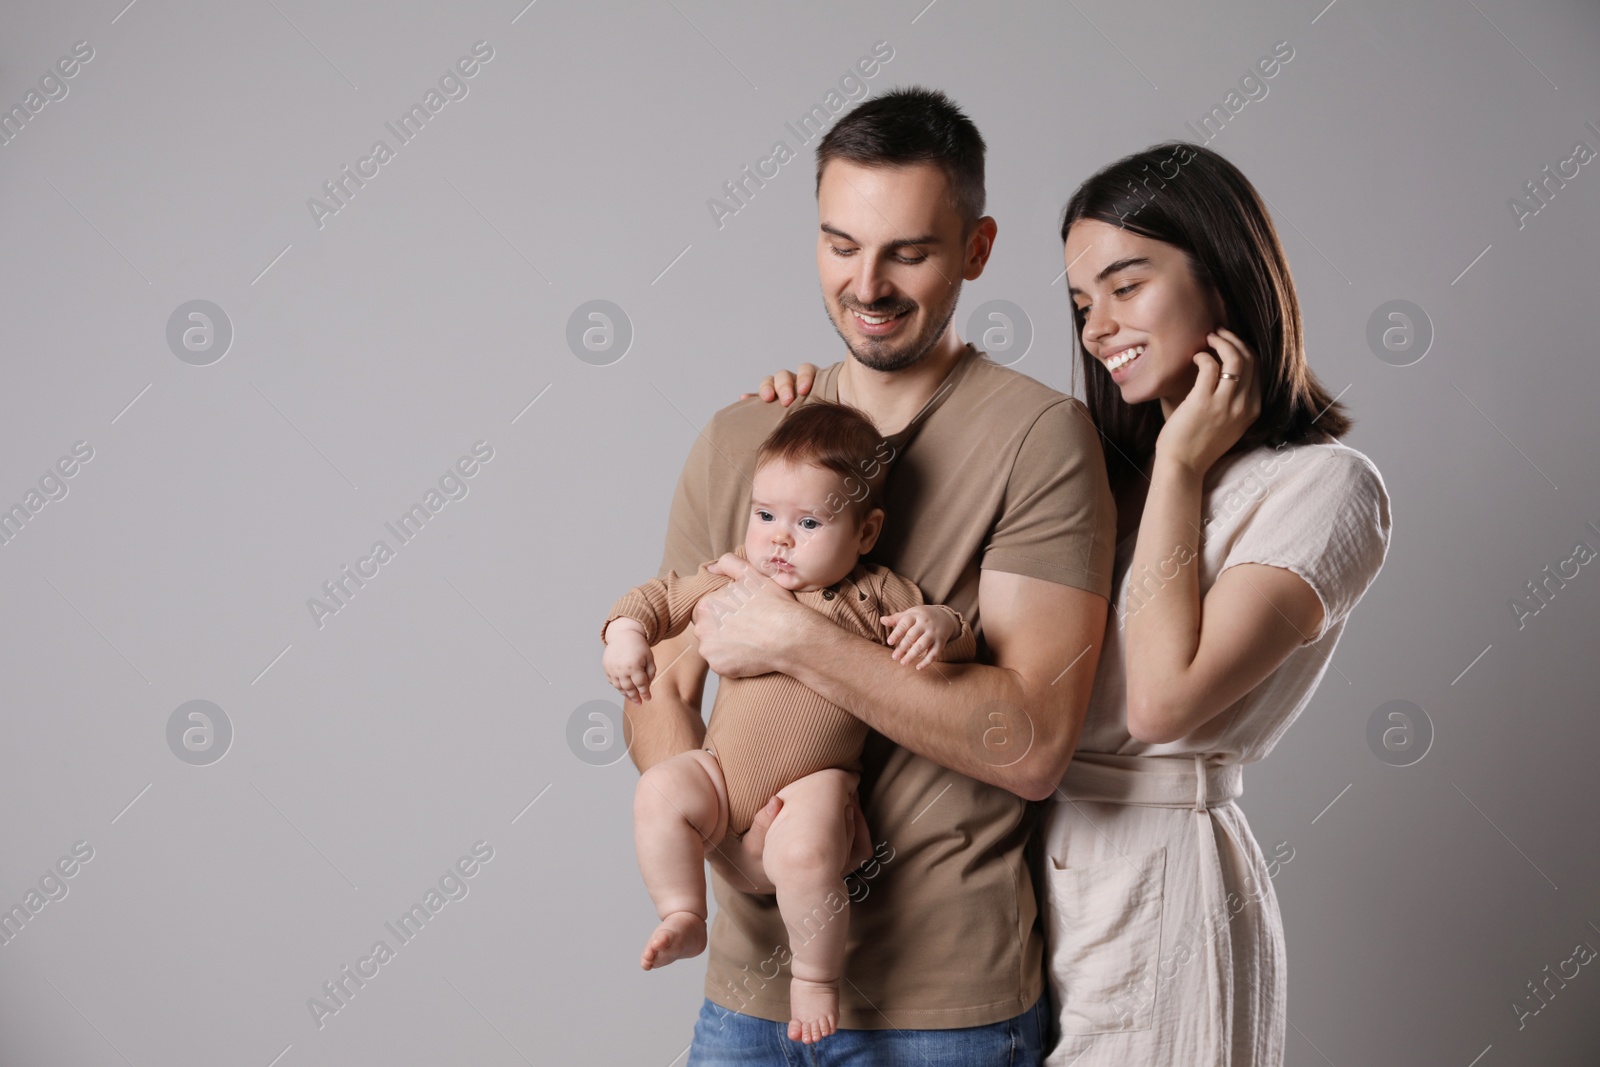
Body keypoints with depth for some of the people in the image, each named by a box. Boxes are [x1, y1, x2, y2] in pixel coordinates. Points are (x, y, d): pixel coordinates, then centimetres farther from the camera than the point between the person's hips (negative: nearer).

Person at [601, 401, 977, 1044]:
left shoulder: (877, 596, -1)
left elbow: (959, 645, 1)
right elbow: (664, 597, 13)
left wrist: (938, 625, -22)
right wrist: (626, 631, -7)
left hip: (813, 781, -3)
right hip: (721, 772, 3)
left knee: (804, 852, -30)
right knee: (660, 792, -23)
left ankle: (815, 974, -6)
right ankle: (683, 918, -8)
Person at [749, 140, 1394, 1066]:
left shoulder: (1325, 487, -9)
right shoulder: (1109, 463, 13)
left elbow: (1163, 700, -20)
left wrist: (1180, 465, -12)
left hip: (1161, 878, -6)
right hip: (1028, 861, 6)